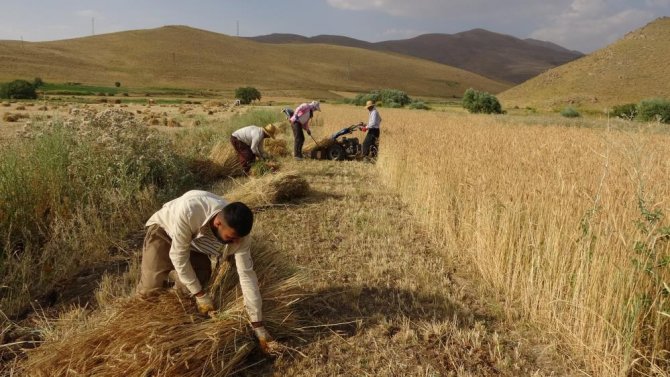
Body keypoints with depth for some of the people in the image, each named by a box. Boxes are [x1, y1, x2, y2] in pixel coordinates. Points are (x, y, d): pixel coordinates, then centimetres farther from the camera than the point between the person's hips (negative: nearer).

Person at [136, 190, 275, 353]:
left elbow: (247, 276, -25)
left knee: (187, 290, -13)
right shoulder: (188, 210, -44)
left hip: (195, 243, 3)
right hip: (164, 229, -3)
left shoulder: (238, 232, -30)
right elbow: (179, 255, -32)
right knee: (150, 289, -15)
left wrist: (258, 326, -23)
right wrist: (200, 295, -24)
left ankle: (174, 271, 20)